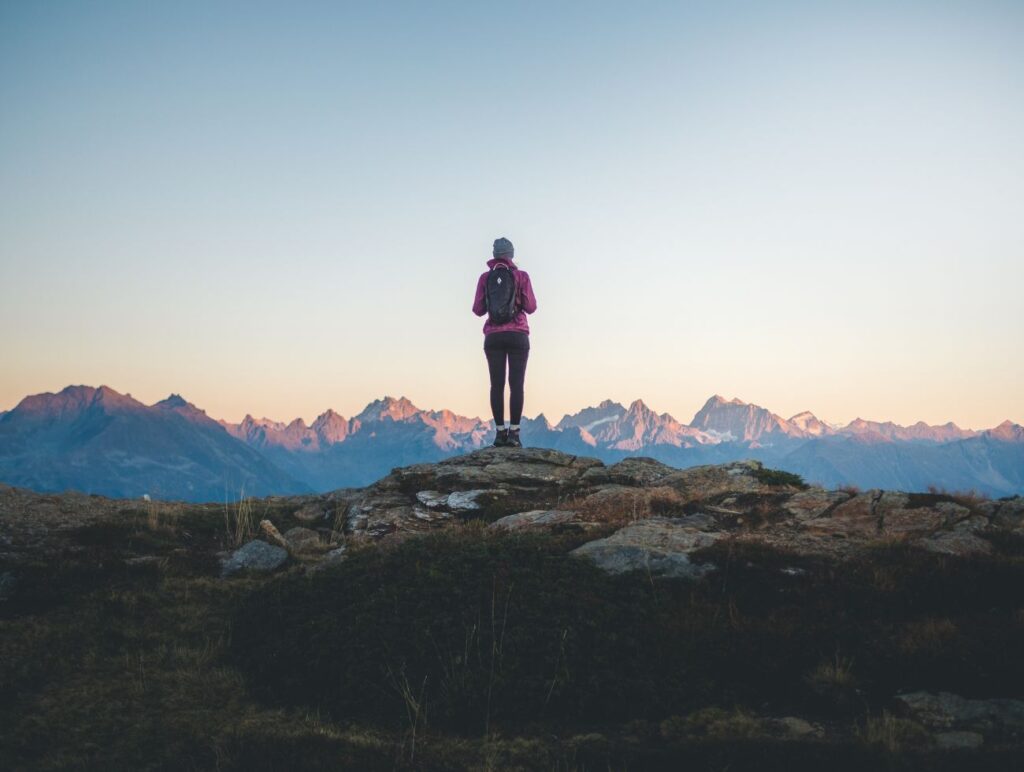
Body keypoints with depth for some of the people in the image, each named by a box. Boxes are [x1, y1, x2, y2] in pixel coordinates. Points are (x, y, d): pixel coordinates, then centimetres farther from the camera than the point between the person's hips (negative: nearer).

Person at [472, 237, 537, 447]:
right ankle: (514, 434, -9)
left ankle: (500, 433, -2)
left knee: (497, 385, 3)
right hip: (517, 336, -1)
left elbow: (478, 310, 6)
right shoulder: (521, 276, 0)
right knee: (516, 384, -2)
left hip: (493, 337, 2)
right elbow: (530, 307, -1)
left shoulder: (485, 277, 5)